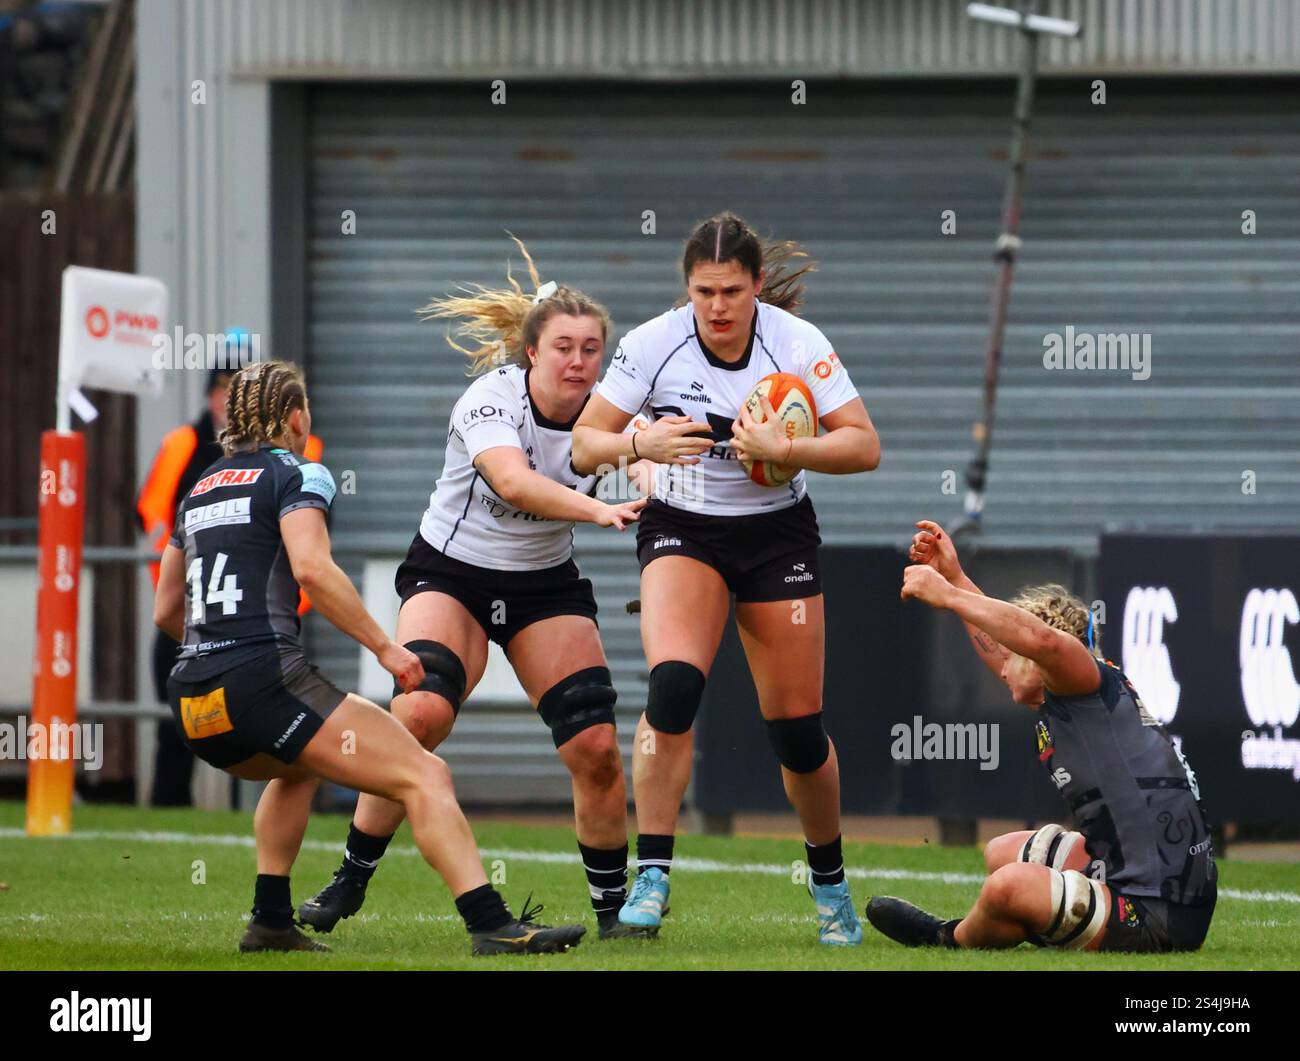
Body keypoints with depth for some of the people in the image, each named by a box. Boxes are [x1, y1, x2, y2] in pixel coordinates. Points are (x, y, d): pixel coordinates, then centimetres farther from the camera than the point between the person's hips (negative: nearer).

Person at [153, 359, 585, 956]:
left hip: (193, 705, 8)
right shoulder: (297, 476, 2)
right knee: (424, 777, -10)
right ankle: (490, 925, -26)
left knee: (299, 767, 38)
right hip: (261, 678, -8)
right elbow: (312, 569, -17)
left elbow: (166, 611, 29)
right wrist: (384, 647, -11)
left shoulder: (200, 491, 23)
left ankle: (270, 923, 28)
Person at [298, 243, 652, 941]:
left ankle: (613, 904, 9)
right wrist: (598, 510, -54)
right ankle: (350, 881, -11)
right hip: (449, 573, -4)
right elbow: (514, 482, -39)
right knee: (421, 712, -26)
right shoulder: (491, 399, -21)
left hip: (545, 584, 4)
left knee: (595, 747, -10)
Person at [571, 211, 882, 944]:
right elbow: (584, 443, -9)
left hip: (778, 533, 0)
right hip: (683, 530, 0)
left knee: (798, 727, 2)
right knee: (673, 686, -26)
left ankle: (830, 880, 27)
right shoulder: (653, 345, -13)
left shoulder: (798, 343, -15)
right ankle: (652, 877, -21)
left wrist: (783, 449, -32)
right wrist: (640, 445, -30)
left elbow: (864, 446, -16)